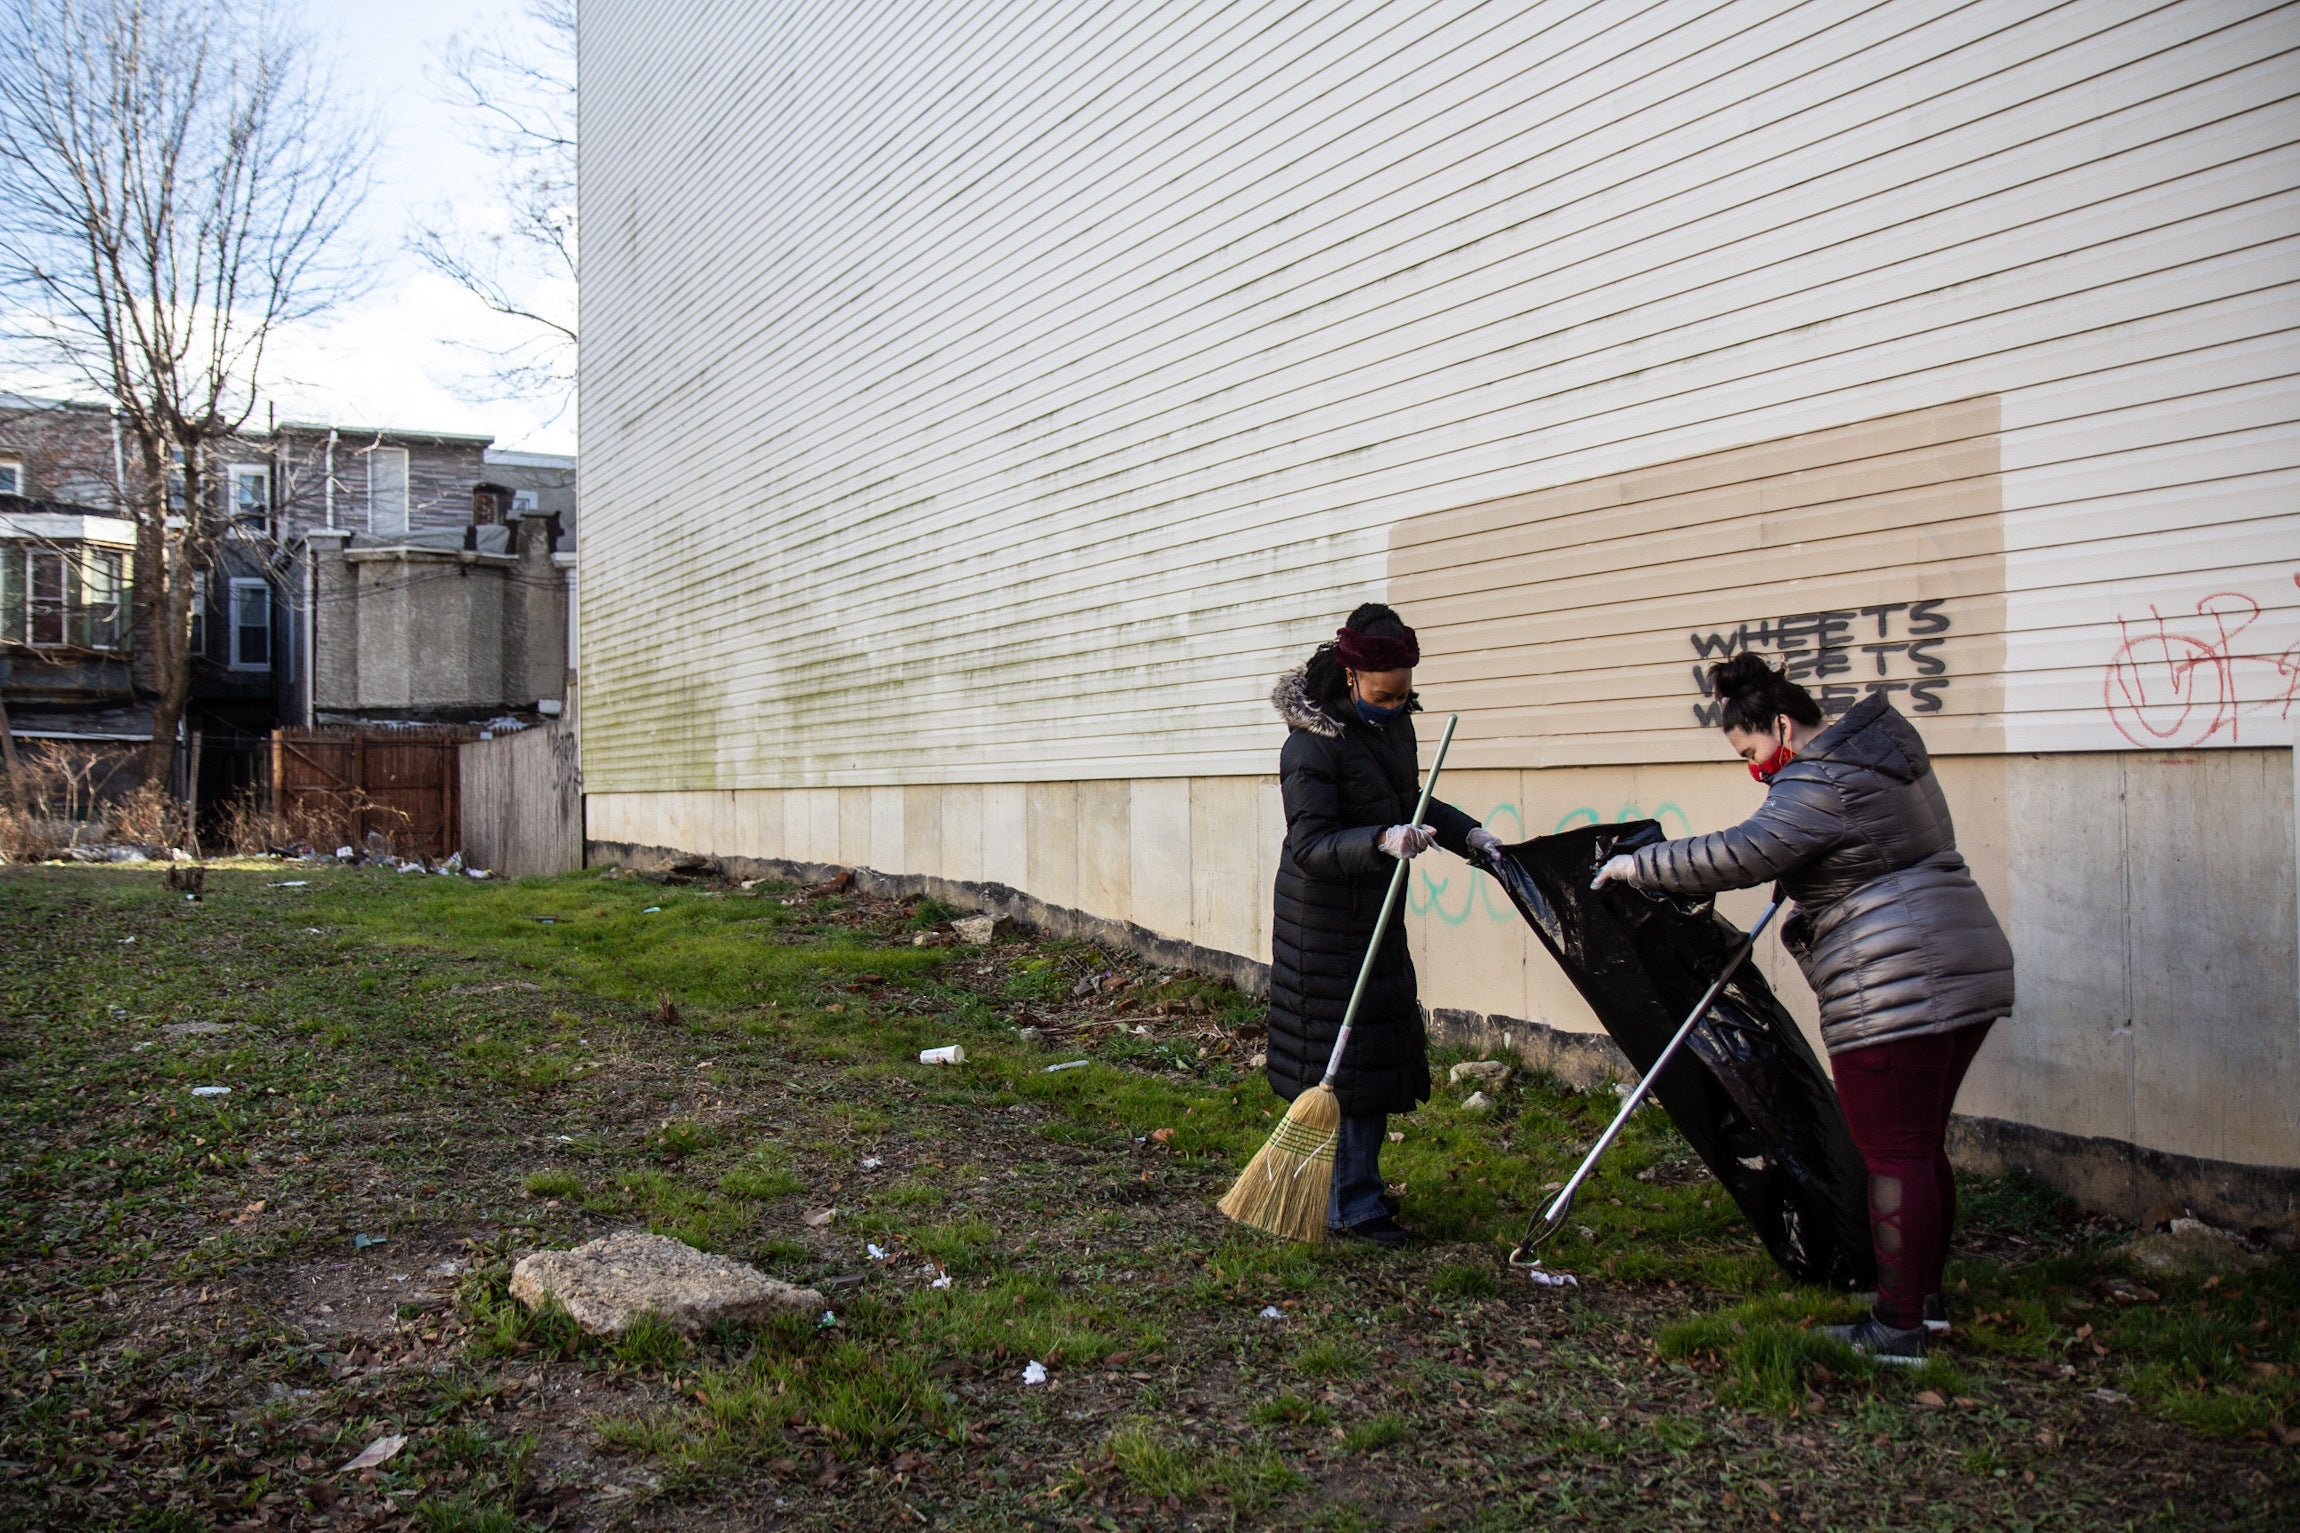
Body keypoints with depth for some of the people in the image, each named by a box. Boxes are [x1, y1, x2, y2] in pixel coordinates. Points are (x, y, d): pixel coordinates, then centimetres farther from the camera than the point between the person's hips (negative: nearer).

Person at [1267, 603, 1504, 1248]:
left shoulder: (1394, 724, 5)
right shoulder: (1312, 745, -21)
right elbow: (1311, 847, -27)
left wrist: (1466, 832, 7)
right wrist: (1382, 840, -41)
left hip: (1377, 914, 9)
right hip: (1327, 922, -9)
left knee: (1381, 1047, 15)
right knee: (1340, 1056, -4)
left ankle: (1359, 1183, 30)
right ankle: (1350, 1205, 6)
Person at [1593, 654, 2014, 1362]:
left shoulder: (1820, 783, -14)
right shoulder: (1878, 746, 17)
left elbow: (1741, 853, -24)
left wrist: (1640, 864, -15)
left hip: (1896, 989, -11)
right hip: (1969, 964, 11)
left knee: (1894, 1154, -5)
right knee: (1921, 1145, 18)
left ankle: (1898, 1329, 1)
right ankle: (1925, 1297, 28)